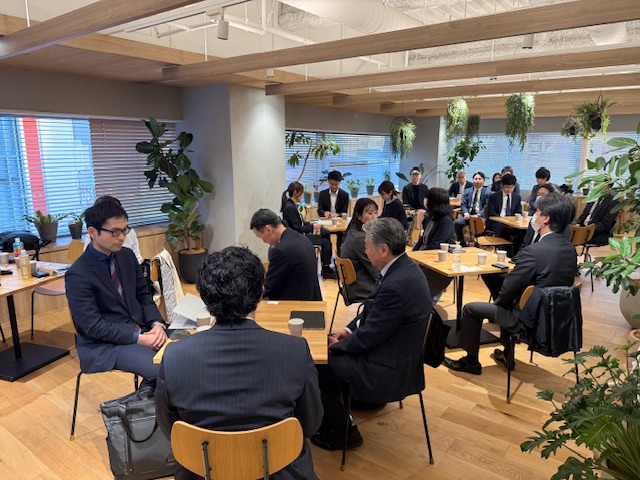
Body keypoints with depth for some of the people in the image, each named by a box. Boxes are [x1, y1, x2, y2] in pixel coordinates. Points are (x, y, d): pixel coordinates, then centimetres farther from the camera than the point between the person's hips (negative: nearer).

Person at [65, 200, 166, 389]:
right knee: (162, 370, -26)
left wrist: (157, 324, -9)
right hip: (104, 344, -6)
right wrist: (137, 338, -21)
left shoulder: (127, 256, 5)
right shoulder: (78, 274, -14)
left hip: (142, 330, 6)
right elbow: (93, 326, -16)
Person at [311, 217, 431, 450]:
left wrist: (337, 344, -6)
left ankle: (341, 432, 19)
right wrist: (349, 329, 3)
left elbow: (366, 338, -23)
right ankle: (335, 416, 32)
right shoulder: (406, 268, -1)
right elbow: (372, 310, 12)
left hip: (389, 370, -9)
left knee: (317, 365, 0)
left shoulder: (395, 285, -31)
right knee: (330, 354, 17)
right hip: (401, 357, 10)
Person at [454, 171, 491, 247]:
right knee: (458, 223, -24)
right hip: (468, 215, 3)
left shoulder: (488, 192, 6)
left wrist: (478, 215, -18)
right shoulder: (467, 191, 17)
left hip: (481, 216, -3)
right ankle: (462, 243, -8)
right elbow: (463, 204, 11)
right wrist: (466, 213, -10)